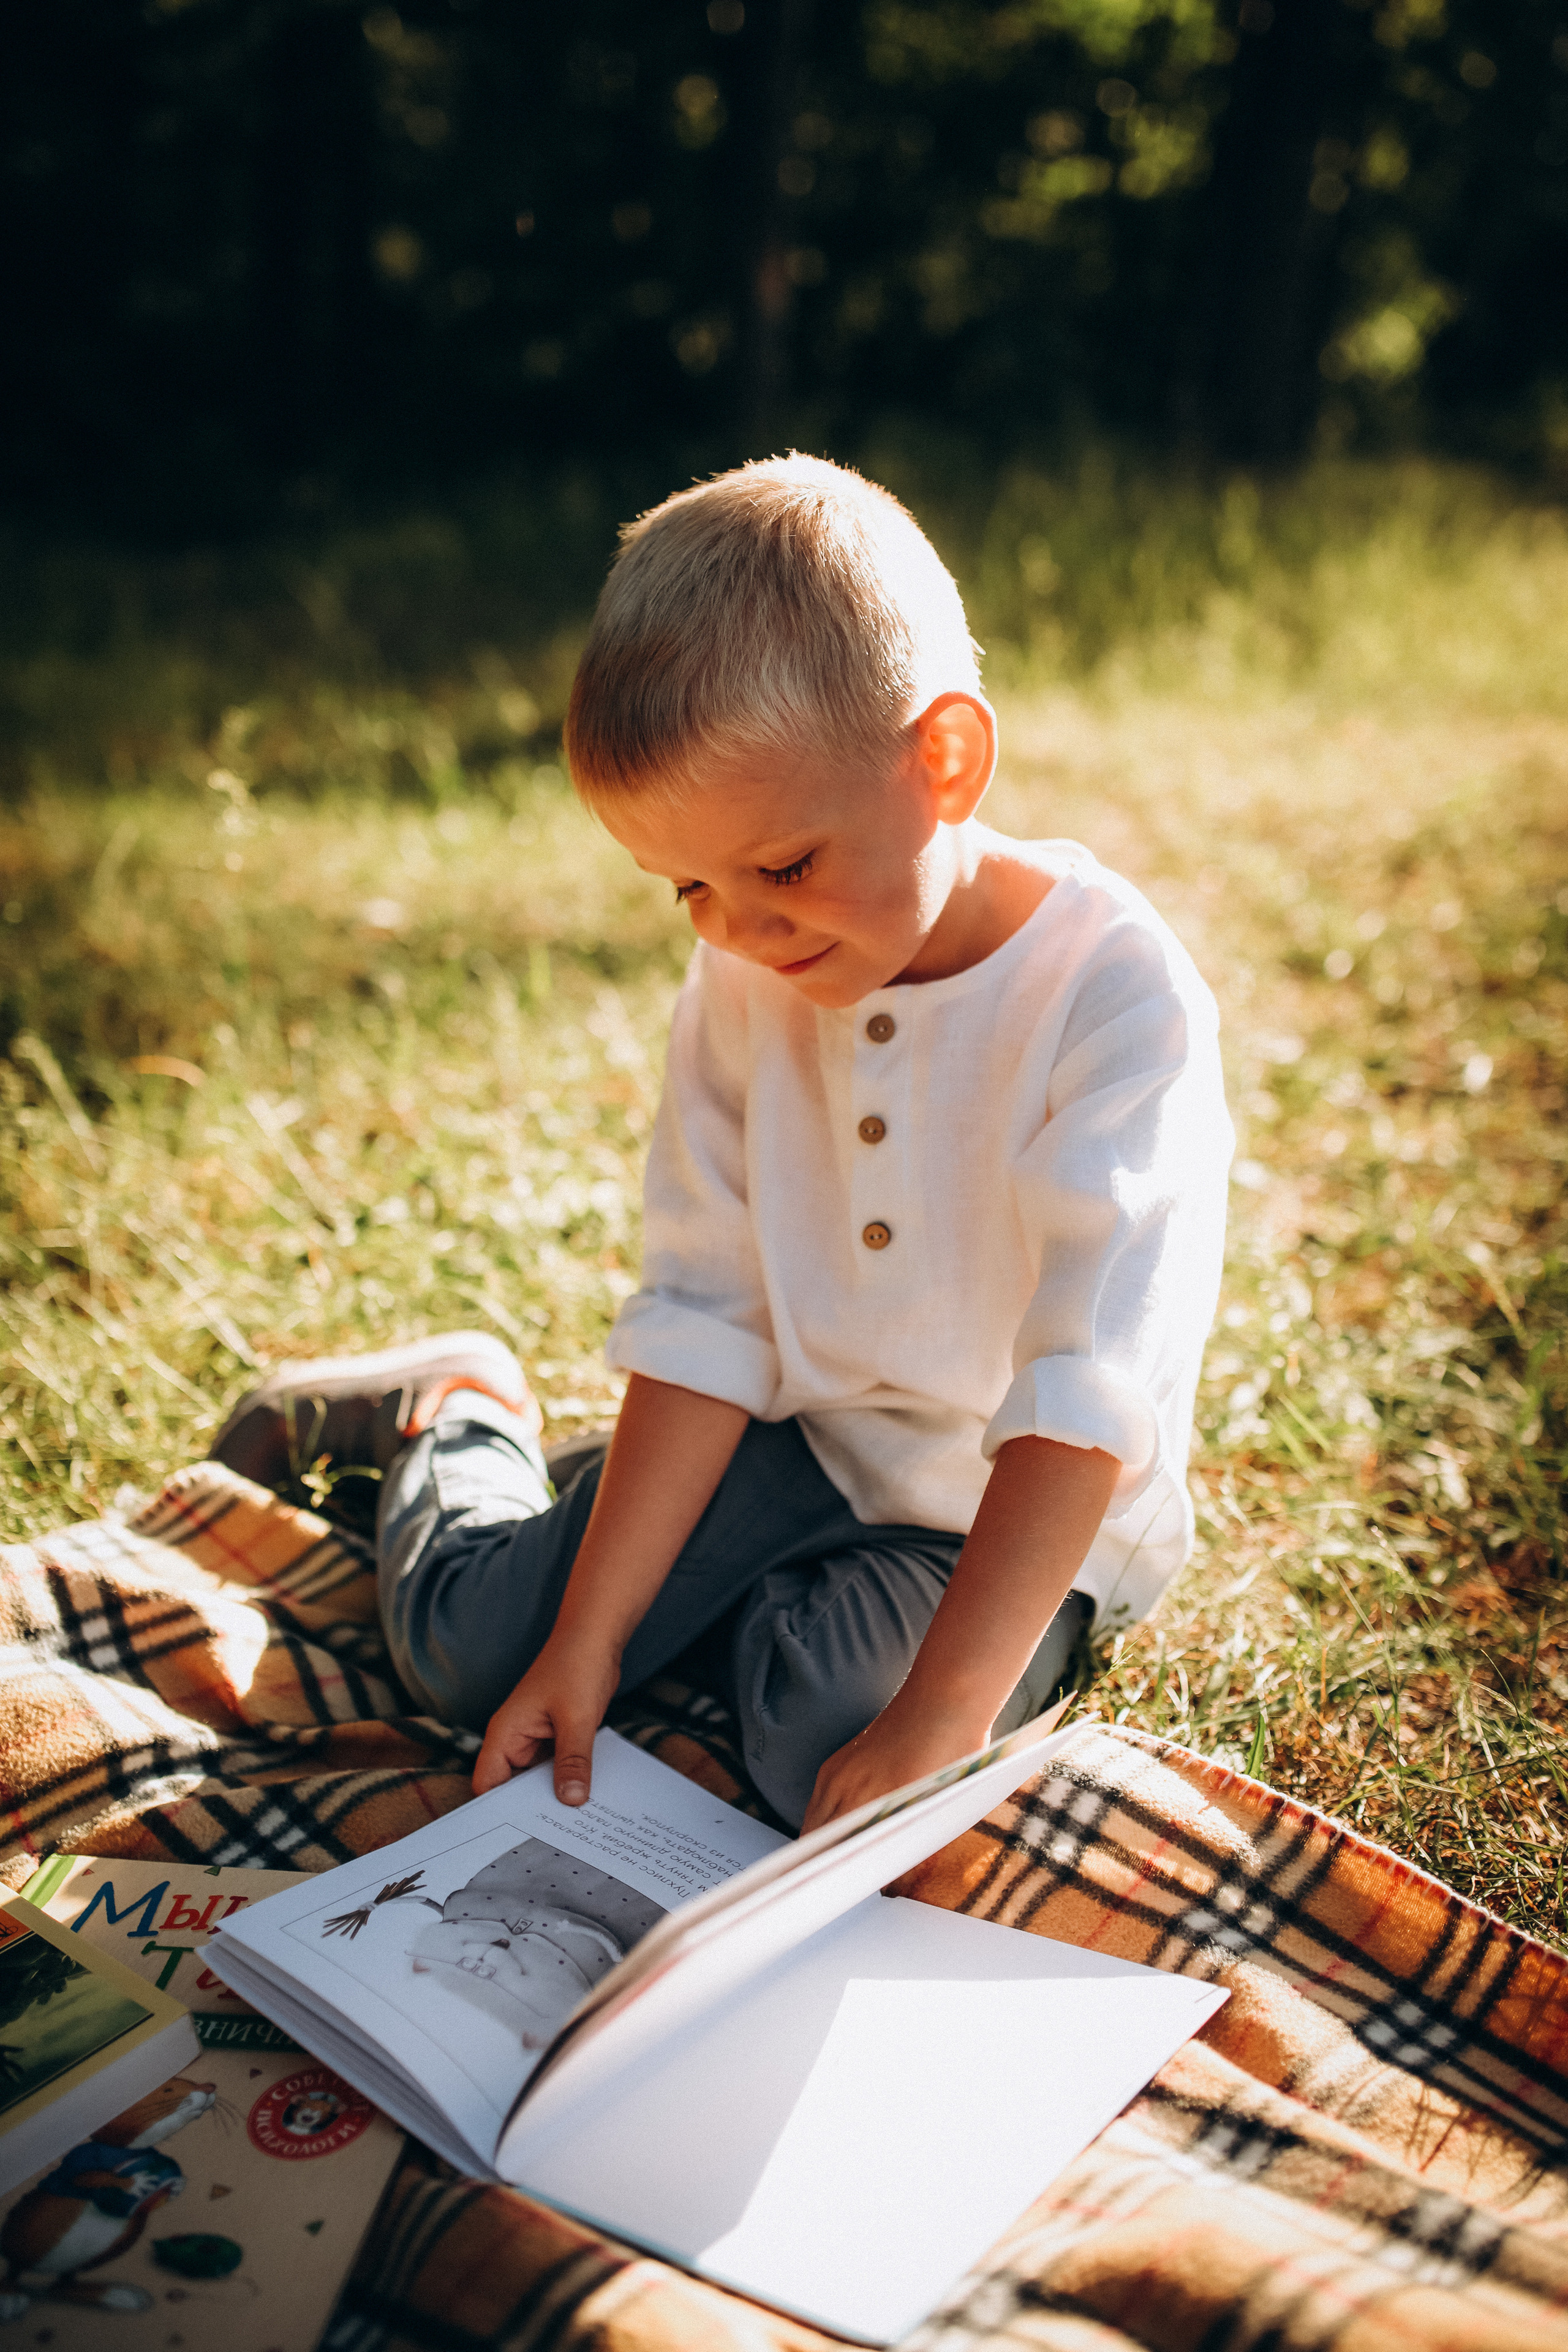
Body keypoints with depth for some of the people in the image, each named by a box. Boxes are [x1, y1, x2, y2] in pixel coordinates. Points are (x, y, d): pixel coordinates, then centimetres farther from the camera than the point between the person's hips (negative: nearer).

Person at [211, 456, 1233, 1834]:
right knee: (464, 1644, -3)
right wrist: (588, 1638, -13)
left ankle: (795, 1611, 8)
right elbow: (708, 1322, -10)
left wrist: (941, 1714, -34)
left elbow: (1088, 1400, -30)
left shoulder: (1114, 995, -27)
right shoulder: (748, 984, -10)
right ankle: (456, 1412, 29)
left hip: (1023, 1513, -3)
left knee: (827, 1742, -26)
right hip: (798, 1427, 4)